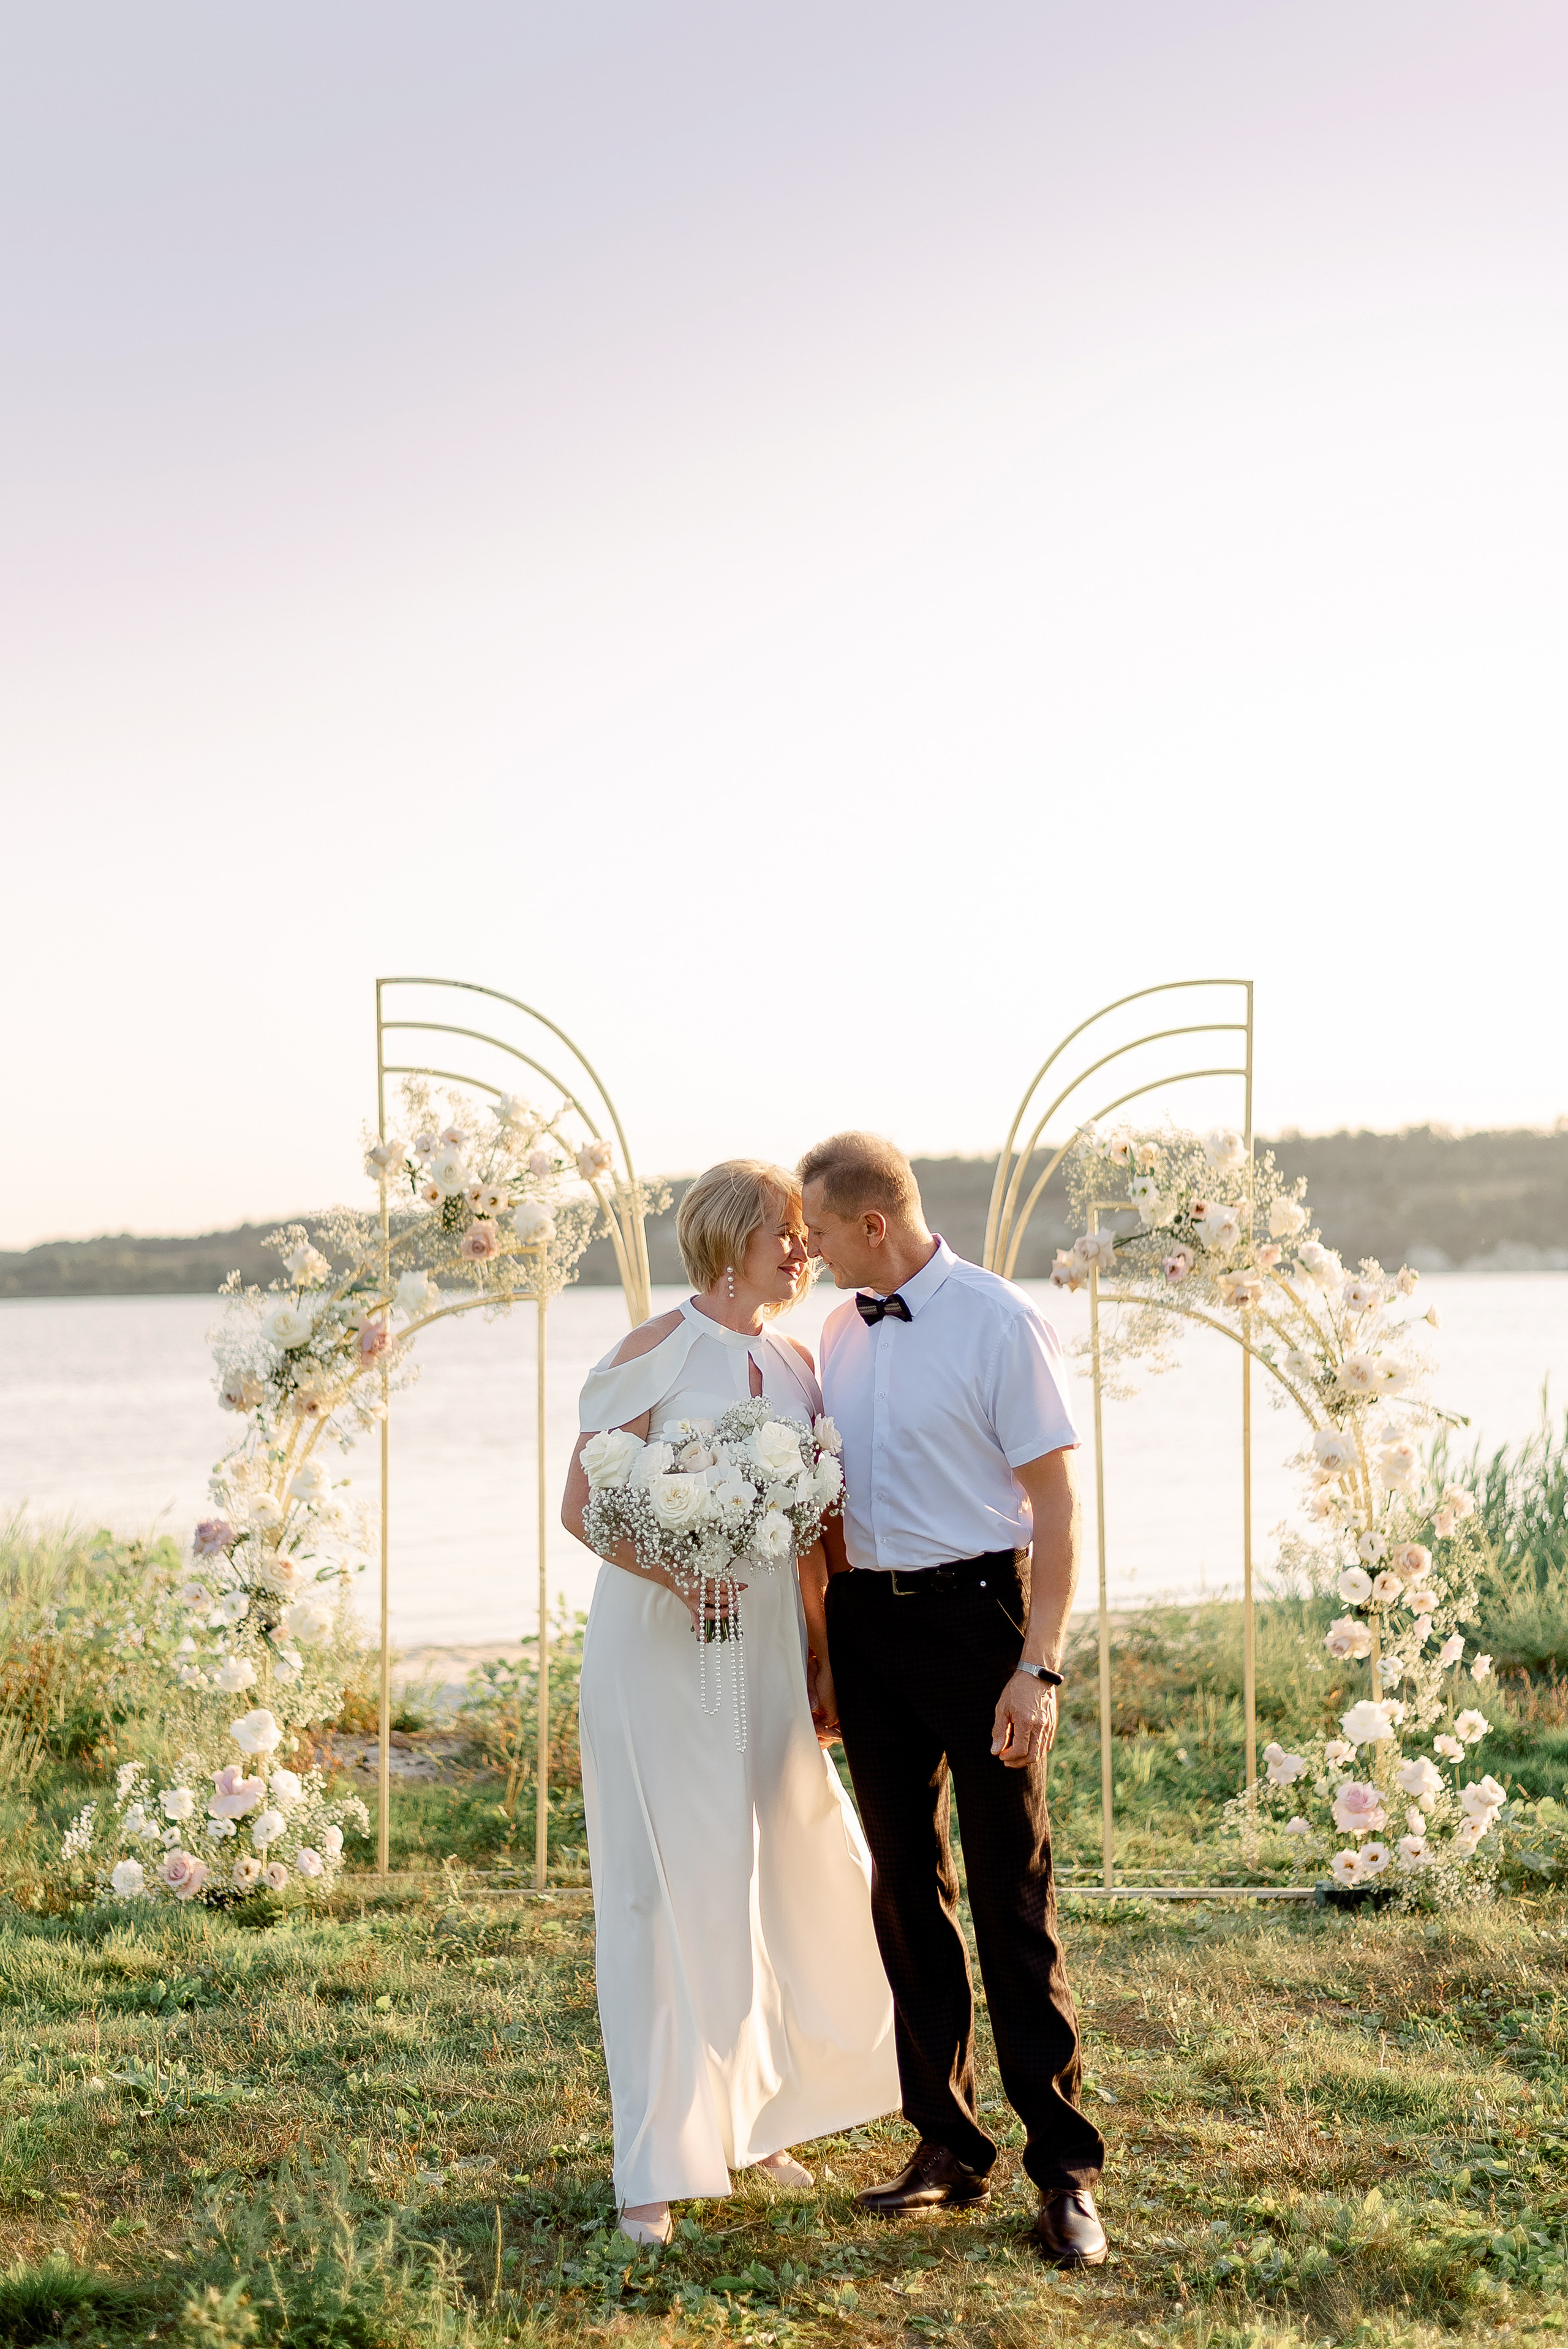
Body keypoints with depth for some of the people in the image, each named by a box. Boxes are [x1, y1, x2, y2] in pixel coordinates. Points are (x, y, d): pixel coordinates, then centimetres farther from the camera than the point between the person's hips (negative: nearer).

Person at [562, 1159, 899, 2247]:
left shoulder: (795, 1364, 10)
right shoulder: (655, 1352, -8)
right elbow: (583, 1505, -9)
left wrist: (824, 1659, 9)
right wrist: (676, 1571, -24)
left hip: (767, 1653, 6)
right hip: (662, 1654, -6)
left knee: (798, 1879, 10)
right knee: (669, 1894, -3)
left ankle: (754, 2117, 32)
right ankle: (655, 2169, 6)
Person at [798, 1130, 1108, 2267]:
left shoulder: (1000, 1323, -10)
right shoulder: (841, 1332, 9)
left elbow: (1057, 1503, -11)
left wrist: (1039, 1664, -16)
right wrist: (819, 1652, 16)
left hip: (976, 1614, -6)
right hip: (865, 1619, 6)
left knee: (1012, 1891, -3)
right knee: (905, 1885, 11)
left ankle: (1065, 2168, 6)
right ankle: (948, 2142, 23)